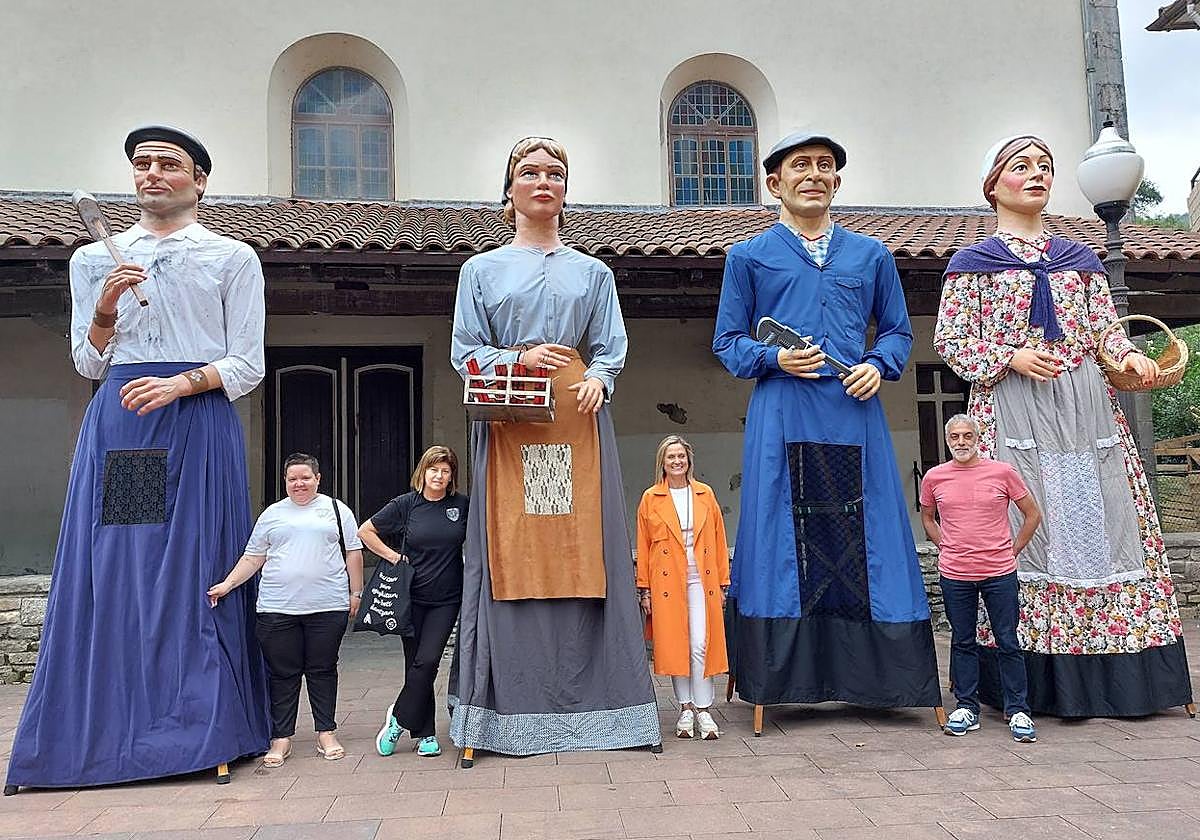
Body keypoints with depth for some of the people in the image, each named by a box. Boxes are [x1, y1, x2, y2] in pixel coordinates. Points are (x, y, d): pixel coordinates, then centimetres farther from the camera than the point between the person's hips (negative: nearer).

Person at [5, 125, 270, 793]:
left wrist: (181, 383, -14)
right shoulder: (96, 258, 16)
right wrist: (106, 306, -3)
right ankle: (106, 731, 8)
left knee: (196, 567, -4)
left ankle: (201, 730, 5)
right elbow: (88, 364, 14)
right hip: (117, 422, 3)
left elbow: (248, 366, 1)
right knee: (110, 567, -1)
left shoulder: (234, 259, 7)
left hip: (199, 421, -3)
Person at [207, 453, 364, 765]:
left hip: (327, 607, -1)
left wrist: (355, 593, 4)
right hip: (277, 609, 1)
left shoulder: (336, 510, 9)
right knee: (283, 674, 5)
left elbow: (353, 554, 8)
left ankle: (326, 733, 17)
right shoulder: (272, 514, 13)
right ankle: (281, 738, 14)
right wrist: (228, 584, 1)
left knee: (323, 670, 6)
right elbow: (252, 558, 13)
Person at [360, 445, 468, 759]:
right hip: (413, 597, 0)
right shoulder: (406, 504, -3)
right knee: (416, 664, 4)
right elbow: (365, 531, 4)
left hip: (447, 600, 1)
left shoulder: (462, 505, 1)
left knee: (427, 661, -8)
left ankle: (398, 718, 14)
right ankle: (426, 735, 17)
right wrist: (392, 556, -3)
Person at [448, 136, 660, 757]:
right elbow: (464, 352, 7)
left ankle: (586, 701, 5)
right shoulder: (481, 270, 14)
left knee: (581, 551, -3)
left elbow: (611, 349, 10)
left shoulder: (592, 272, 16)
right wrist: (521, 358, -11)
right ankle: (515, 707, 4)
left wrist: (597, 380, -12)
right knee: (511, 553, -4)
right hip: (508, 423, 0)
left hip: (576, 420, 1)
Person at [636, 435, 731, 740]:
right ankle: (686, 709, 16)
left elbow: (719, 541, 10)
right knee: (675, 646, 4)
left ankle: (703, 710, 5)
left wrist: (722, 583, 6)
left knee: (700, 645, -5)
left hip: (701, 580, 0)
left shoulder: (706, 495, 8)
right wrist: (644, 590, 1)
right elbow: (643, 547, 4)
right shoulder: (650, 498, 4)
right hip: (666, 582, 0)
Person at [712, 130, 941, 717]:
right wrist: (775, 359, -11)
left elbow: (897, 331, 19)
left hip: (855, 416, 2)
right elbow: (727, 342, 8)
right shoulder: (748, 257, 10)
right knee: (785, 541, -2)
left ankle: (878, 678, 13)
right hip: (782, 420, -2)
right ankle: (782, 678, 8)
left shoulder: (871, 255, 17)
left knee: (866, 539, 2)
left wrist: (879, 365, -2)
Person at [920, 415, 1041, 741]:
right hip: (954, 574, 2)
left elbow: (1033, 514, 9)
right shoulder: (934, 477, 2)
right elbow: (927, 518, 19)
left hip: (1000, 573, -1)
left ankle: (1018, 711, 16)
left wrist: (1013, 550, 4)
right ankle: (967, 708, 21)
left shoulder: (1002, 472, -2)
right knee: (962, 642, 10)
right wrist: (946, 548, 8)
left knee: (1008, 643, 4)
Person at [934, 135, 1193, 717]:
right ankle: (1037, 685, 1)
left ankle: (1108, 678, 9)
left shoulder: (1080, 258, 18)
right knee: (1021, 531, -7)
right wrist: (1010, 356, -13)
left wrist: (1130, 356, -6)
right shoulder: (972, 262, 7)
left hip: (1086, 407, 4)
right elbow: (948, 340, 1)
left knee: (1097, 523, 1)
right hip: (1011, 409, -4)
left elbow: (1105, 329, 15)